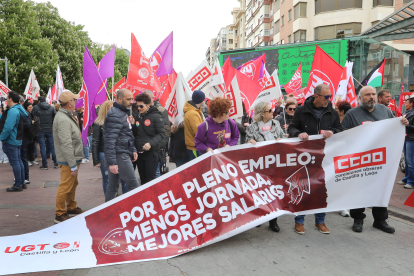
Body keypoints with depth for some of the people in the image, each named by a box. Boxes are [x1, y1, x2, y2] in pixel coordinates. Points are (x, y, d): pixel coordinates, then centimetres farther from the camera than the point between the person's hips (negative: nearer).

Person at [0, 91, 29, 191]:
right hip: (17, 140, 10)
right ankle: (22, 183, 24)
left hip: (10, 141, -10)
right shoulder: (18, 110, 13)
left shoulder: (13, 111, -20)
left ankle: (18, 185, 4)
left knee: (15, 163, -3)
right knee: (18, 161, 15)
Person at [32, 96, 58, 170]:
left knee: (42, 147, 2)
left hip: (40, 130, -2)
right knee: (52, 147, 8)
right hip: (50, 129, 2)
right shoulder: (51, 107, 3)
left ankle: (44, 165, 4)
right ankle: (56, 163, 9)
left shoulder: (36, 108, -3)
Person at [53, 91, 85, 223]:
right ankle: (60, 215, 7)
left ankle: (71, 208, 36)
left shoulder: (67, 116, 14)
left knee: (73, 184, 21)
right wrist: (73, 165, -24)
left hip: (73, 158, 11)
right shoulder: (63, 120, -21)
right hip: (68, 160, -11)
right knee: (65, 187, -3)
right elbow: (66, 144, -25)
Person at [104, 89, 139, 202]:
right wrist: (112, 162, -25)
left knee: (112, 186, 15)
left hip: (122, 154, 10)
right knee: (134, 185, -5)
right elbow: (110, 140, -22)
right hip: (119, 155, -10)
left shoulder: (123, 113, 16)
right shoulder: (115, 115, -16)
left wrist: (133, 150, 14)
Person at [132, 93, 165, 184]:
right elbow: (134, 134, 15)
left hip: (151, 152, -6)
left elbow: (161, 134, -11)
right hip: (139, 152, 6)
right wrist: (132, 125, -4)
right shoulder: (137, 117, 12)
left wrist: (151, 143, -23)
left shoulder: (156, 116, -7)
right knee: (142, 178, 15)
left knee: (150, 178, -4)